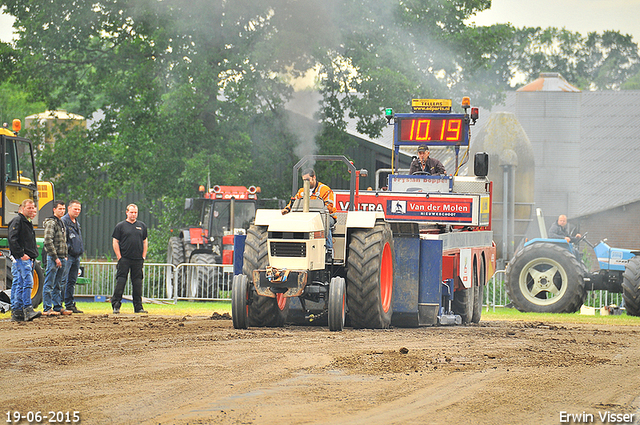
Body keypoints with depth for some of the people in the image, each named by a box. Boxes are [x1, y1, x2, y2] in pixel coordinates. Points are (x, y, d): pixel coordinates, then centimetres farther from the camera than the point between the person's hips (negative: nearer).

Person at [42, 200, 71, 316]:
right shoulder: (51, 222, -11)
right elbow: (48, 241, -18)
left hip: (61, 259, 9)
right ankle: (47, 309, -5)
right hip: (53, 258, -9)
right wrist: (55, 258, -19)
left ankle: (58, 307, 16)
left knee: (57, 285, 13)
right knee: (49, 284, -6)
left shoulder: (61, 223, 18)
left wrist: (65, 256, 17)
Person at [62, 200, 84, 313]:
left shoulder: (77, 223, 19)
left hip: (76, 256, 9)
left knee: (72, 282, 11)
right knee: (63, 281, -10)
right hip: (68, 256, -9)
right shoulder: (64, 221, -9)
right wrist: (64, 255, -19)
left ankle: (70, 305, 15)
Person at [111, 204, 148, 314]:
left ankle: (138, 307, 9)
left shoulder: (142, 226, 13)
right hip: (124, 259, -3)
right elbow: (115, 243, 1)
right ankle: (116, 306, -4)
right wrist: (119, 257, -7)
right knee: (120, 282, -7)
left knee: (137, 283, 4)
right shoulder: (120, 226, 3)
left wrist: (143, 257, 6)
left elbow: (145, 242, 17)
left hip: (138, 260, 3)